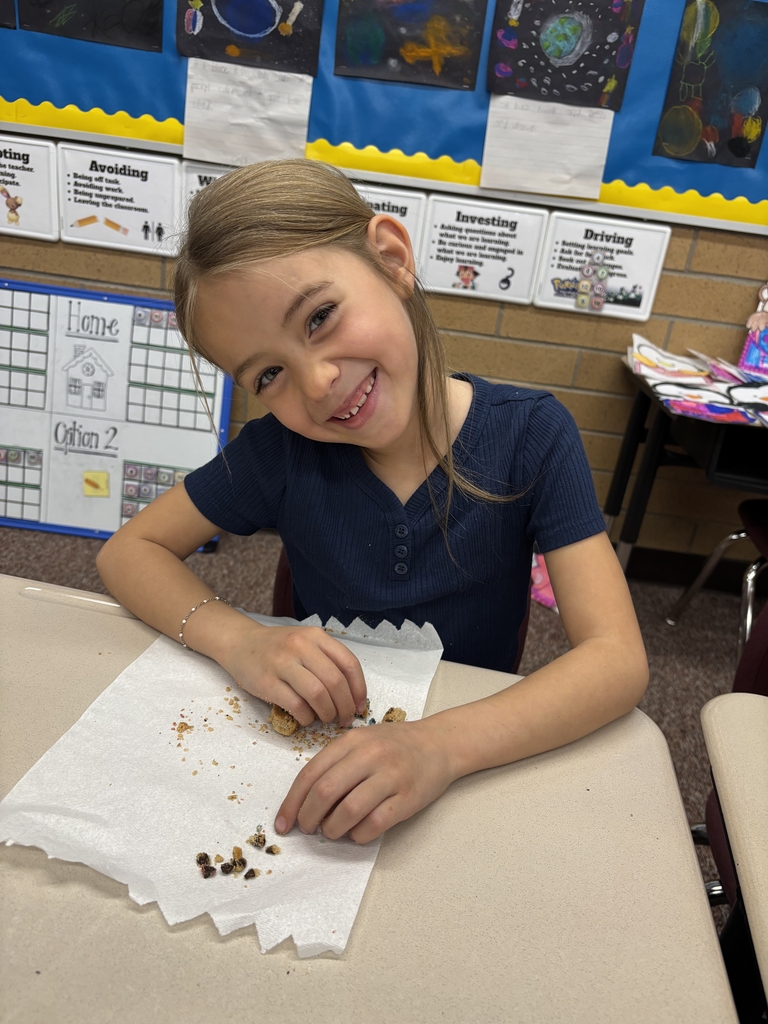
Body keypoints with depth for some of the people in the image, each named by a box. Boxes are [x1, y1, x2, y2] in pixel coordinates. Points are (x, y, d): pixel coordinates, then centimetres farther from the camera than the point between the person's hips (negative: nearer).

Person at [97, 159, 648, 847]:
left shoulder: (531, 437, -16)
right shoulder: (283, 448, -12)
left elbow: (618, 659, -21)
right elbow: (130, 550, -2)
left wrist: (441, 745, -37)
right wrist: (236, 638, -22)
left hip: (470, 751, 0)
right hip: (311, 742, 1)